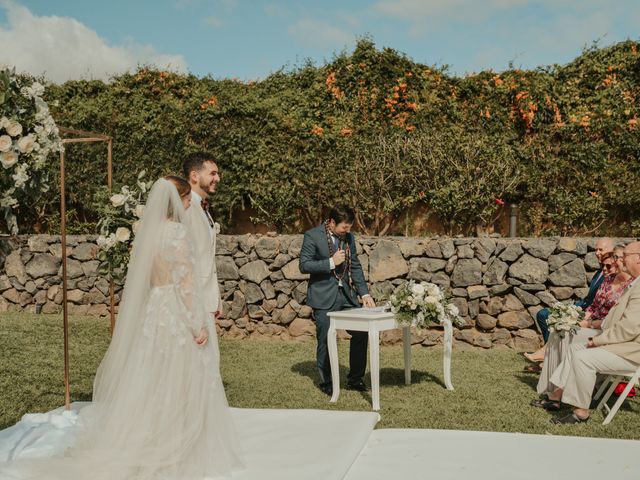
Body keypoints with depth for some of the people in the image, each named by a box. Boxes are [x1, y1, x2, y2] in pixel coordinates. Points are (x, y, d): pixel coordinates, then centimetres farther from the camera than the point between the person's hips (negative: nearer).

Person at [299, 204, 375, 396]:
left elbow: (355, 267, 11)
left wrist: (364, 294, 2)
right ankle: (326, 382, 18)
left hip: (346, 294, 5)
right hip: (324, 297, -5)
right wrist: (331, 263, -20)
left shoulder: (349, 237, 7)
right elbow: (304, 265, -13)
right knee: (326, 340, 1)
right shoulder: (312, 236, -9)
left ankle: (355, 379, 18)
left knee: (361, 333, 3)